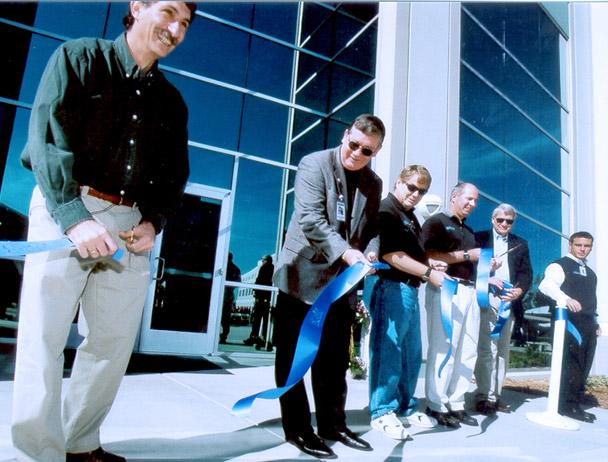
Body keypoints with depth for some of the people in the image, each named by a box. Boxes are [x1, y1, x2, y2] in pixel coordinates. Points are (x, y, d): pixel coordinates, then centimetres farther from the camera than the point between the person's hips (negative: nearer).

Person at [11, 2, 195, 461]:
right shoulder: (79, 57, 3)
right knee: (43, 340, -4)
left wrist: (153, 221, -3)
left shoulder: (172, 101, 16)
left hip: (131, 223, 5)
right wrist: (75, 217, -21)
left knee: (114, 342, 6)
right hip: (65, 212, -4)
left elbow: (175, 174, 16)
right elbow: (47, 136, -9)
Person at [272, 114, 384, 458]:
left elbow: (373, 228, 11)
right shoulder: (314, 165, -8)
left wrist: (369, 253, -11)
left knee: (335, 360, 12)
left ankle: (332, 424, 27)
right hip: (303, 276, -5)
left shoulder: (374, 183, 10)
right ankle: (298, 429, 16)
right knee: (294, 358, 3)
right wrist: (345, 252, -29)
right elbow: (310, 219, -19)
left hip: (341, 282, 5)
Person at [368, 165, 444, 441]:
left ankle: (406, 407, 29)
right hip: (392, 289, -10)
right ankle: (382, 412, 9)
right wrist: (429, 273, -15)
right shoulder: (386, 210, -9)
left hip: (410, 290, 10)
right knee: (388, 352, -3)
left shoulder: (411, 217, 20)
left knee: (411, 354, 16)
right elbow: (390, 255, -18)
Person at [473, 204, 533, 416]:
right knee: (487, 349, -9)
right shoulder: (479, 238, 7)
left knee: (503, 350, 8)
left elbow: (526, 273, 11)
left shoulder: (520, 244, 19)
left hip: (509, 301, 5)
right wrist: (487, 279, -17)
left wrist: (519, 291, -8)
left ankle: (495, 394, 16)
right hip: (486, 300, -4)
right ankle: (484, 396, -3)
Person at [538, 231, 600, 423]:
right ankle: (568, 405, -3)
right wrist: (566, 299, -38)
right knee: (571, 364, -9)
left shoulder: (590, 272, 24)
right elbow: (546, 284, -23)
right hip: (569, 321, -8)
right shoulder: (559, 266, -4)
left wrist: (595, 322, 22)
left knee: (583, 366, 8)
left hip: (588, 324, 8)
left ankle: (575, 403, 16)